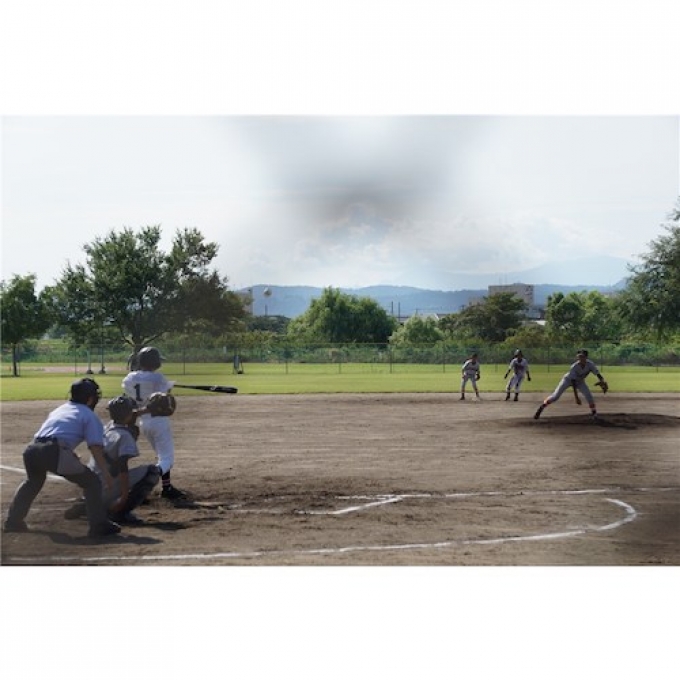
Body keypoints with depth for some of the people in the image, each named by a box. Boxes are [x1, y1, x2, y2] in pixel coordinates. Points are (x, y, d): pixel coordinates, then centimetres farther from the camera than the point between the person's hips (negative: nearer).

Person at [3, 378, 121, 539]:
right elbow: (96, 447, 2)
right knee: (92, 482, 7)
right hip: (54, 452, -6)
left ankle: (13, 521, 40)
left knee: (33, 481, 37)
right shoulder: (90, 416, 14)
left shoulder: (59, 410, 32)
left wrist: (70, 455, 42)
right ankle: (99, 526, 0)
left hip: (32, 450, 6)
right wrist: (105, 472, 1)